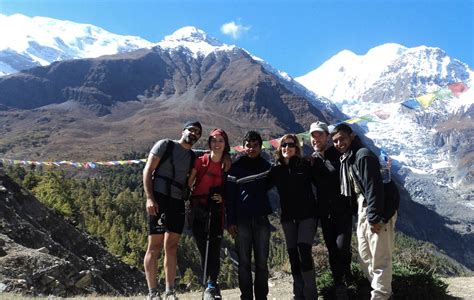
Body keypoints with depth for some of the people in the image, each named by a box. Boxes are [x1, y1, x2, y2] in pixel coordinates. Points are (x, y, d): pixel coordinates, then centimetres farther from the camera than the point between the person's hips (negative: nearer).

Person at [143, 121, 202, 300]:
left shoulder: (193, 157, 15)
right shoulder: (165, 145, 0)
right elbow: (148, 170, -6)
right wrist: (149, 198, -16)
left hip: (178, 203, 6)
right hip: (159, 199, -5)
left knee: (171, 248, 8)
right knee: (155, 246, -5)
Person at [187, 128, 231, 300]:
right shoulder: (200, 161, -1)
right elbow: (189, 183, -3)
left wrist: (222, 197, -5)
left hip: (216, 210, 1)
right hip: (198, 208, -1)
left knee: (214, 248, -5)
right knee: (203, 248, 1)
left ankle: (211, 286, 6)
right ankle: (211, 285, 13)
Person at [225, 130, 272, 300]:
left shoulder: (266, 166, 9)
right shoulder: (236, 167, 2)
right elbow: (229, 196, 0)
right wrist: (230, 221, -6)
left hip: (262, 219, 2)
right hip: (242, 219, -2)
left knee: (262, 262, 4)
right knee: (244, 262, 2)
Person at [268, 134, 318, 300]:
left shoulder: (305, 165, -2)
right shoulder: (275, 169, 5)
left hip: (307, 215, -3)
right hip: (287, 217, 4)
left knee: (304, 252, -14)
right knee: (293, 255, 7)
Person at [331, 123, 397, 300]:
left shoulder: (363, 155, -17)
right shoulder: (346, 159, 12)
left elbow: (374, 187, -22)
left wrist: (374, 217, -23)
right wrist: (362, 213, 15)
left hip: (378, 213, -10)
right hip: (363, 212, 10)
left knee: (379, 258, -3)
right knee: (365, 257, 18)